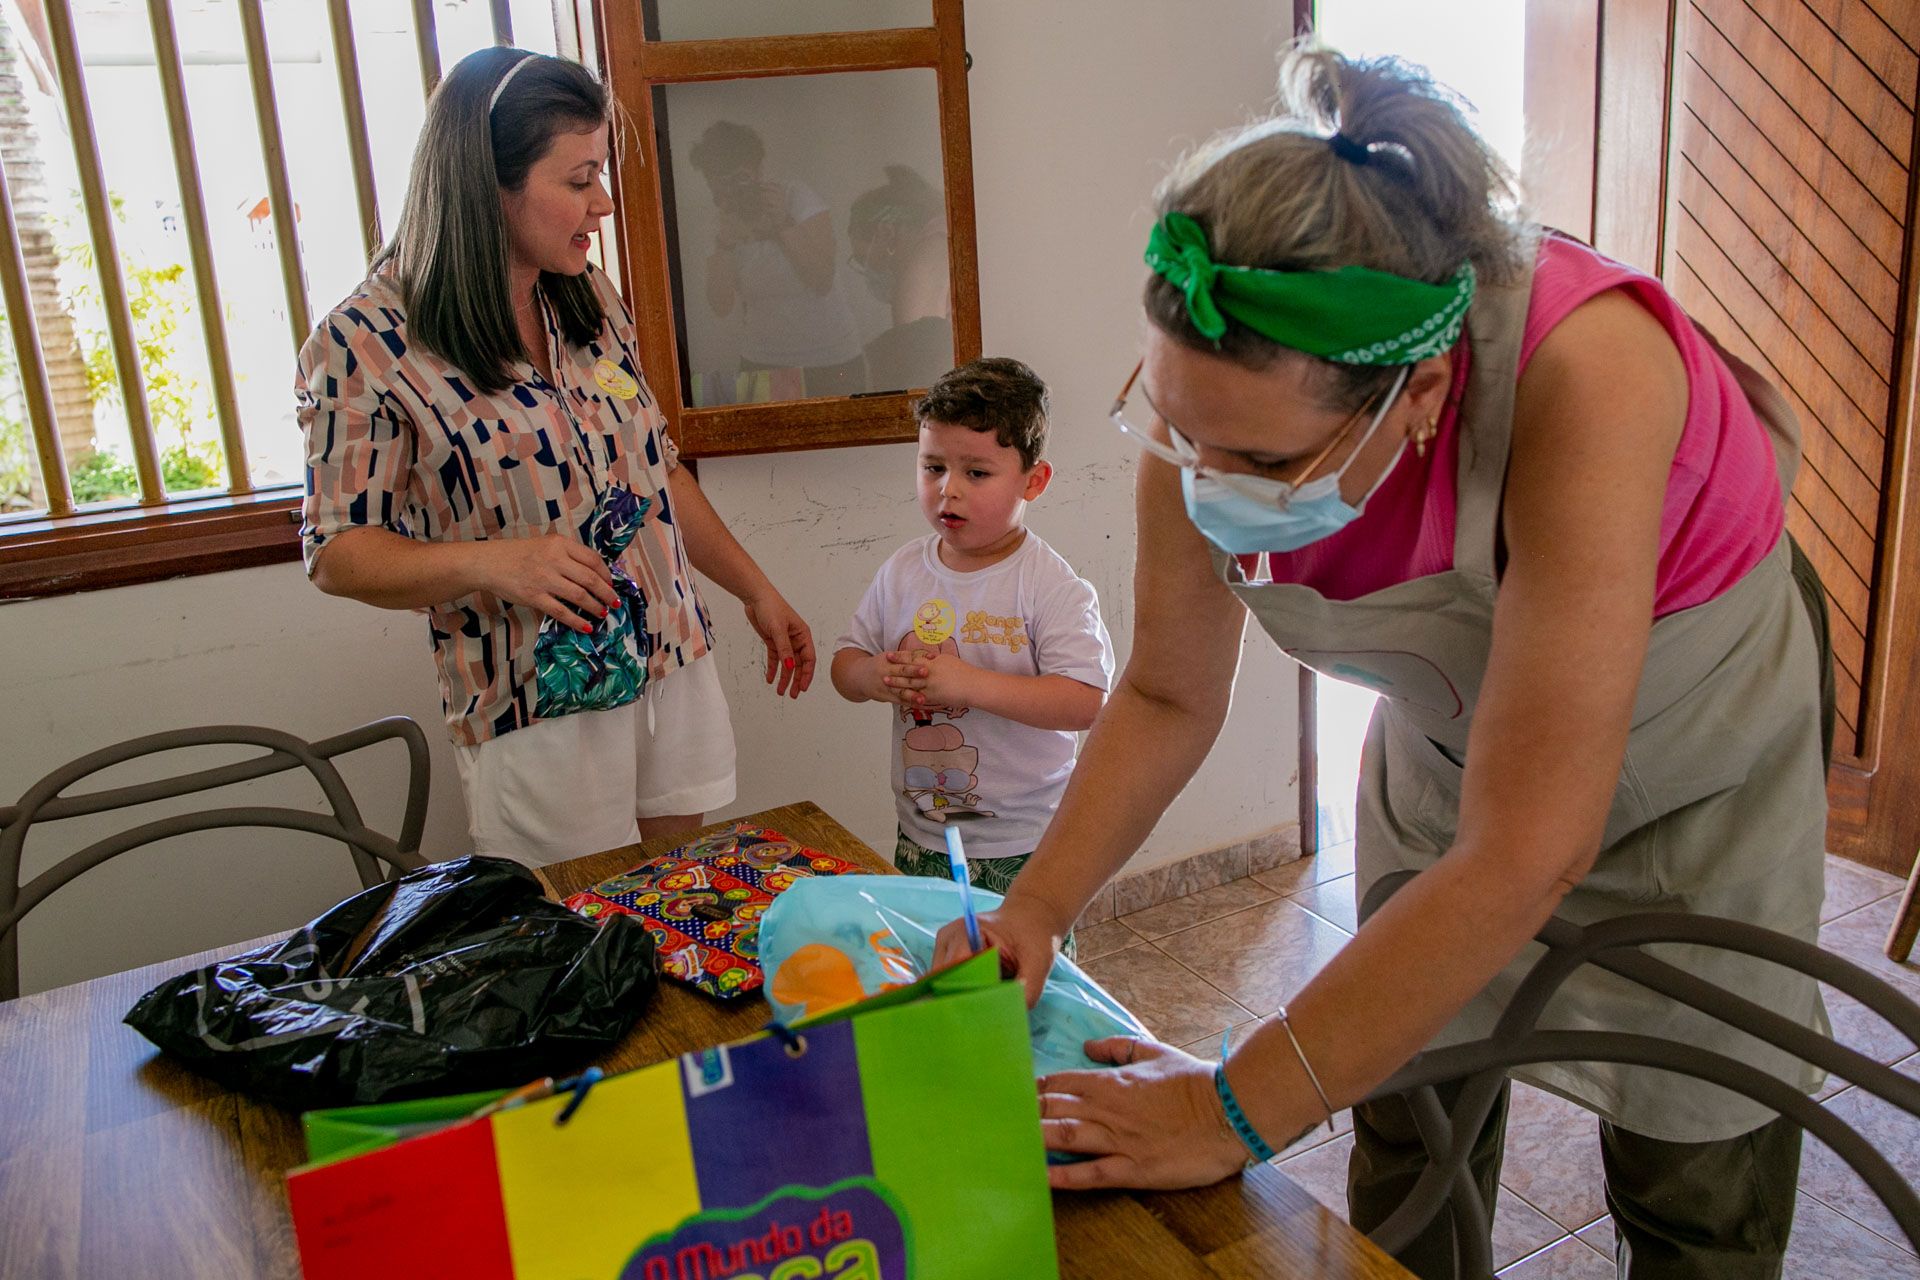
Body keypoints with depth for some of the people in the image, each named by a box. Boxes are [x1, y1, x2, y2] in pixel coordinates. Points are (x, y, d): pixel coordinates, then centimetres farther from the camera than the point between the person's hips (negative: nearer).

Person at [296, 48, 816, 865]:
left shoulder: (590, 299, 5)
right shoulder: (365, 344, -13)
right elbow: (336, 551, -9)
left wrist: (757, 592, 15)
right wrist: (488, 562, -26)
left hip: (677, 669, 6)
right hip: (537, 713, -5)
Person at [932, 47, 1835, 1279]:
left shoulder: (1578, 373, -42)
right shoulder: (1222, 399, -26)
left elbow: (1524, 855, -41)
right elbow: (1168, 695, -10)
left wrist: (1236, 1112, -37)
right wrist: (1035, 911, -22)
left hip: (1698, 755, -3)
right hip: (1449, 748, 4)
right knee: (1410, 1140, 14)